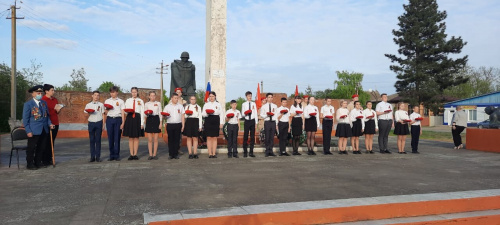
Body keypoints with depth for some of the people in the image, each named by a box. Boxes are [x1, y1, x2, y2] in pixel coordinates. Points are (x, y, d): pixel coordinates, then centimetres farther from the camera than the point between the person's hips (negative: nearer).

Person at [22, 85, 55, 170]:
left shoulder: (44, 103, 11)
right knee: (31, 148, 3)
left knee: (42, 147, 12)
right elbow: (25, 119, -7)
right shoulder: (28, 104, -6)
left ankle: (38, 162, 25)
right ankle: (30, 164, 13)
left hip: (44, 130, 6)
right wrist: (28, 131, -12)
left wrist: (49, 123, 2)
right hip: (34, 131, -6)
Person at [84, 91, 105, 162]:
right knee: (92, 140, 1)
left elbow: (103, 115, 9)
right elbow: (86, 115, 10)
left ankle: (98, 156, 4)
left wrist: (103, 125, 3)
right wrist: (89, 112, -12)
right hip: (91, 123, 1)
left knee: (98, 140, 0)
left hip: (99, 123, -1)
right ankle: (92, 156, 6)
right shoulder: (88, 105, 10)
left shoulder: (101, 105, 9)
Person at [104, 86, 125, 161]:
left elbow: (123, 113, 4)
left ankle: (117, 155, 4)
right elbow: (105, 113, 17)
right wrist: (107, 109, -6)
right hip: (109, 119, 2)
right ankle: (111, 155, 7)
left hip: (118, 119, -2)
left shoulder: (120, 101, 8)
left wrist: (122, 123, -4)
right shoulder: (107, 101, 15)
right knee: (110, 138, 0)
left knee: (117, 138, -3)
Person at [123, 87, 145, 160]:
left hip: (137, 118, -1)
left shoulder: (140, 101, 8)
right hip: (129, 118, 2)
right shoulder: (128, 100, 13)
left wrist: (142, 123, -4)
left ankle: (135, 154, 4)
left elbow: (142, 112, 4)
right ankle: (131, 154, 5)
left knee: (136, 137, 0)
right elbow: (126, 110, 15)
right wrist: (128, 111, -11)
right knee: (130, 137, 1)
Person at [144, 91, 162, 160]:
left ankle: (154, 154, 5)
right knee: (150, 139, 0)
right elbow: (145, 114, 10)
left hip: (156, 120, 0)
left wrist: (160, 123, -2)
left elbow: (160, 113, 7)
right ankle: (150, 154, 5)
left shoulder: (158, 103, 9)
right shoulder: (146, 104, 9)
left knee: (155, 139, 0)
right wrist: (147, 113, -14)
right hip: (149, 120, 1)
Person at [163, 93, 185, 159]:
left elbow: (182, 116, 10)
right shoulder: (167, 106, 10)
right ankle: (171, 154, 7)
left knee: (177, 139, 2)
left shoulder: (180, 106, 11)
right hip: (170, 124, 0)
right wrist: (165, 115, -15)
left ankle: (176, 154, 9)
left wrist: (183, 125, 4)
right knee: (170, 140, 1)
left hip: (178, 124, 0)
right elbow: (164, 115, 10)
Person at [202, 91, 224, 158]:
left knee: (215, 138, 2)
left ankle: (214, 153, 6)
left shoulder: (218, 104, 10)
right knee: (209, 138, -1)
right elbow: (203, 114, 4)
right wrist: (207, 113, -19)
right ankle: (210, 153, 3)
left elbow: (221, 114, 8)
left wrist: (221, 123, 0)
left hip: (216, 121, 0)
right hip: (208, 121, 0)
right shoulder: (206, 104, 9)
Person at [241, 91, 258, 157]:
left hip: (252, 120, 2)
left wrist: (256, 122, 3)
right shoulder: (244, 104, 6)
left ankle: (251, 152, 9)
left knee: (252, 136, 3)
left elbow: (255, 113, 9)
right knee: (245, 136, -2)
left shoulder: (254, 104, 10)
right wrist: (245, 113, -17)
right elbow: (242, 113, 5)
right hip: (247, 121, -2)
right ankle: (245, 152, 4)